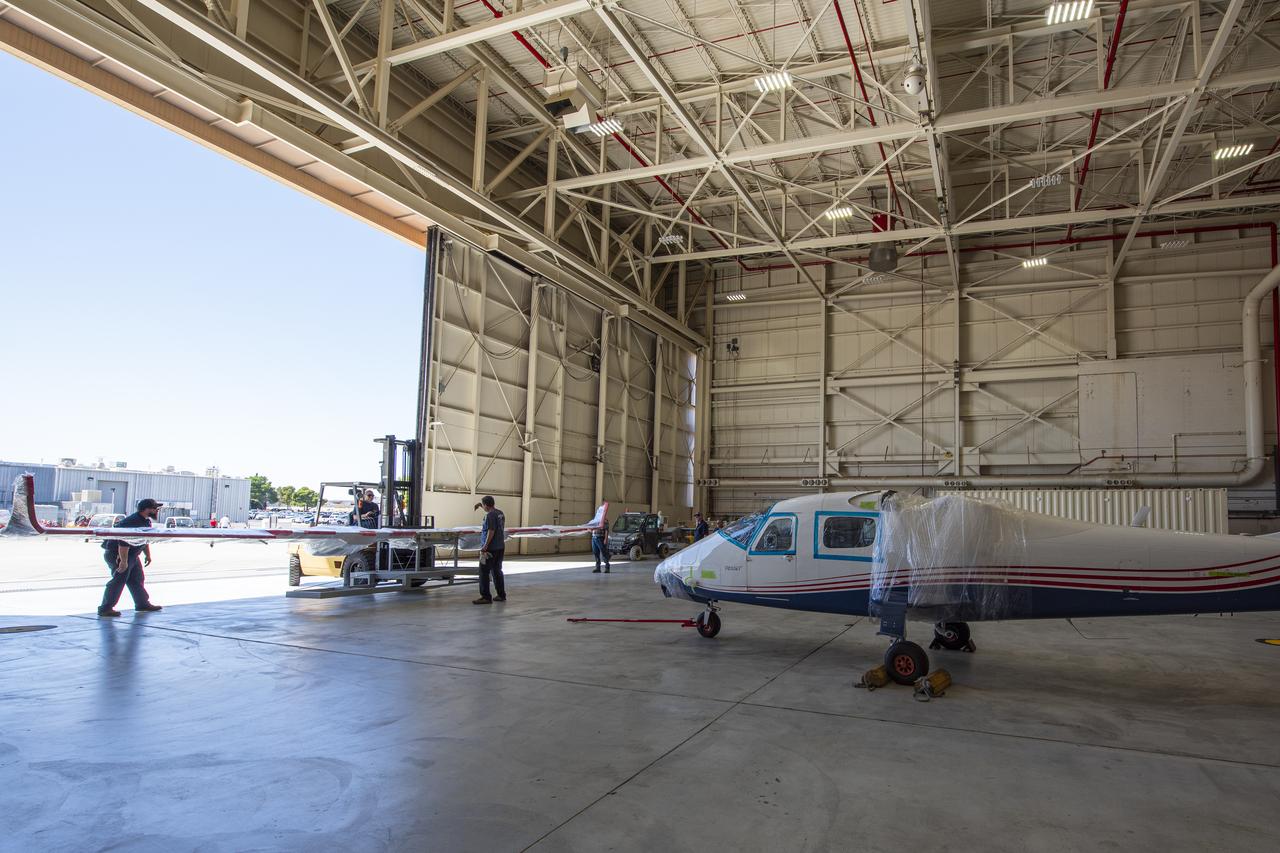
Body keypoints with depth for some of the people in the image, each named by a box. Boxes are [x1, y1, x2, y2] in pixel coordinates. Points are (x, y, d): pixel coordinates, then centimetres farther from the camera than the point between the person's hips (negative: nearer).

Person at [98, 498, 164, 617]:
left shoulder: (146, 522, 7)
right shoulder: (132, 522, -27)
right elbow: (123, 542, -31)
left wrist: (147, 555, 18)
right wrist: (123, 561, -32)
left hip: (132, 554, 10)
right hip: (116, 554, -10)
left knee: (137, 579, 15)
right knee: (119, 580, -11)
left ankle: (143, 604, 26)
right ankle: (105, 608, -5)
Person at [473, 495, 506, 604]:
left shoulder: (490, 515, -17)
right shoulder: (500, 513, 10)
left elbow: (491, 531, -22)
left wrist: (485, 546, -22)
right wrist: (481, 505, 32)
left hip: (490, 548, -9)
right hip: (500, 547, 9)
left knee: (484, 572, -2)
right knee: (497, 571, 16)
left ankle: (486, 597, -1)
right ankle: (501, 595, 19)